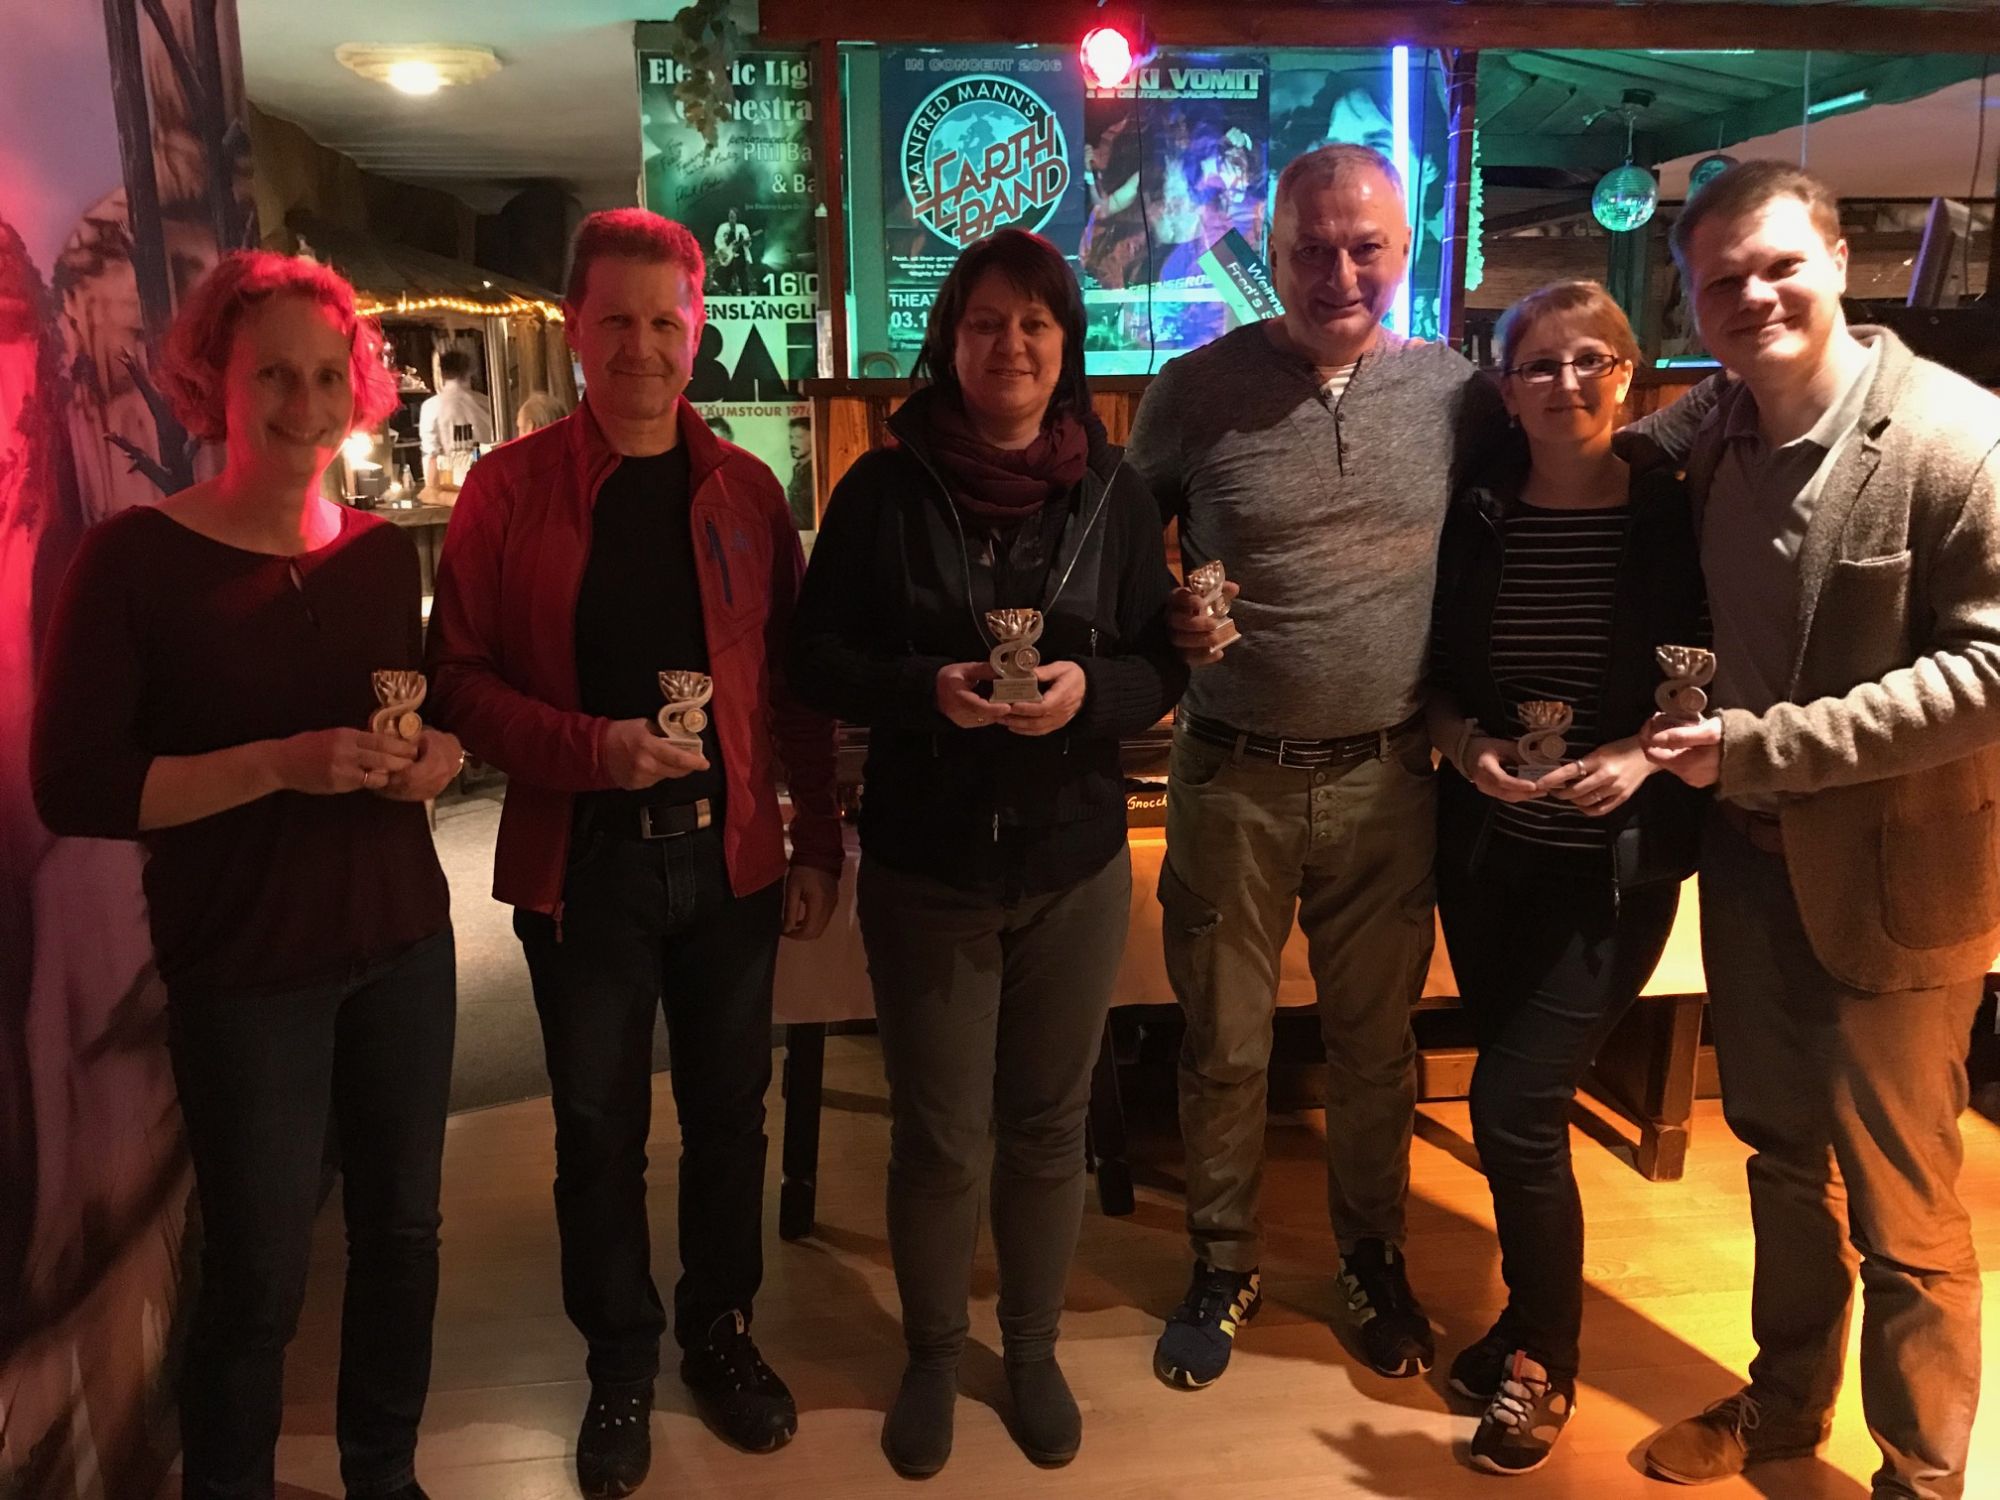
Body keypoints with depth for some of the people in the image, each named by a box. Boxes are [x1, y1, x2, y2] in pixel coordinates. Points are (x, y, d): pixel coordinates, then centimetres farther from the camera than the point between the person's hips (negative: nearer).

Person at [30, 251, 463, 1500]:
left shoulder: (385, 550, 5)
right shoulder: (134, 557, -10)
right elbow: (75, 790, -14)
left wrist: (438, 755, -6)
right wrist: (281, 763, -24)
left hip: (403, 939, 5)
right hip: (244, 969, -5)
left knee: (403, 1230, 16)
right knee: (258, 1280, 4)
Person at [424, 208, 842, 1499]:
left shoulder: (745, 489, 2)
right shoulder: (509, 489, -4)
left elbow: (793, 676, 4)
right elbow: (460, 676, -5)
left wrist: (820, 842, 3)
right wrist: (590, 748, -20)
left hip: (731, 852, 2)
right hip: (580, 861, -1)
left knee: (729, 1110, 14)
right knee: (600, 1127, 11)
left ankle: (721, 1328, 36)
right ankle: (622, 1364, 32)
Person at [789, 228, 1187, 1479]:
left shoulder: (1113, 492, 0)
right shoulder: (885, 487, -4)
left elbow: (1164, 665, 2)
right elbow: (819, 659, -2)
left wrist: (1087, 690, -19)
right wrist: (928, 689, -20)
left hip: (1075, 863, 1)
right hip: (925, 863, -1)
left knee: (1049, 1125, 14)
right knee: (938, 1135, 10)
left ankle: (1034, 1346, 37)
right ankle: (933, 1353, 35)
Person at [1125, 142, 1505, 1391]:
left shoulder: (1459, 395, 0)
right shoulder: (1196, 389, -5)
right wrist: (1165, 623, -16)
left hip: (1389, 775, 2)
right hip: (1232, 775, -1)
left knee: (1378, 1042, 17)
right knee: (1224, 1046, 13)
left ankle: (1373, 1253, 41)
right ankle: (1224, 1266, 35)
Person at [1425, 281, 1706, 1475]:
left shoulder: (1678, 515, -7)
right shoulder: (1475, 518, 1)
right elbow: (1436, 679, 8)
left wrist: (1643, 755, -19)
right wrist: (1468, 744, -11)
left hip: (1617, 863, -3)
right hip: (1487, 855, 4)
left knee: (1513, 1106, -8)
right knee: (1525, 1104, 14)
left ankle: (1543, 1361, 17)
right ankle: (1537, 1318, 37)